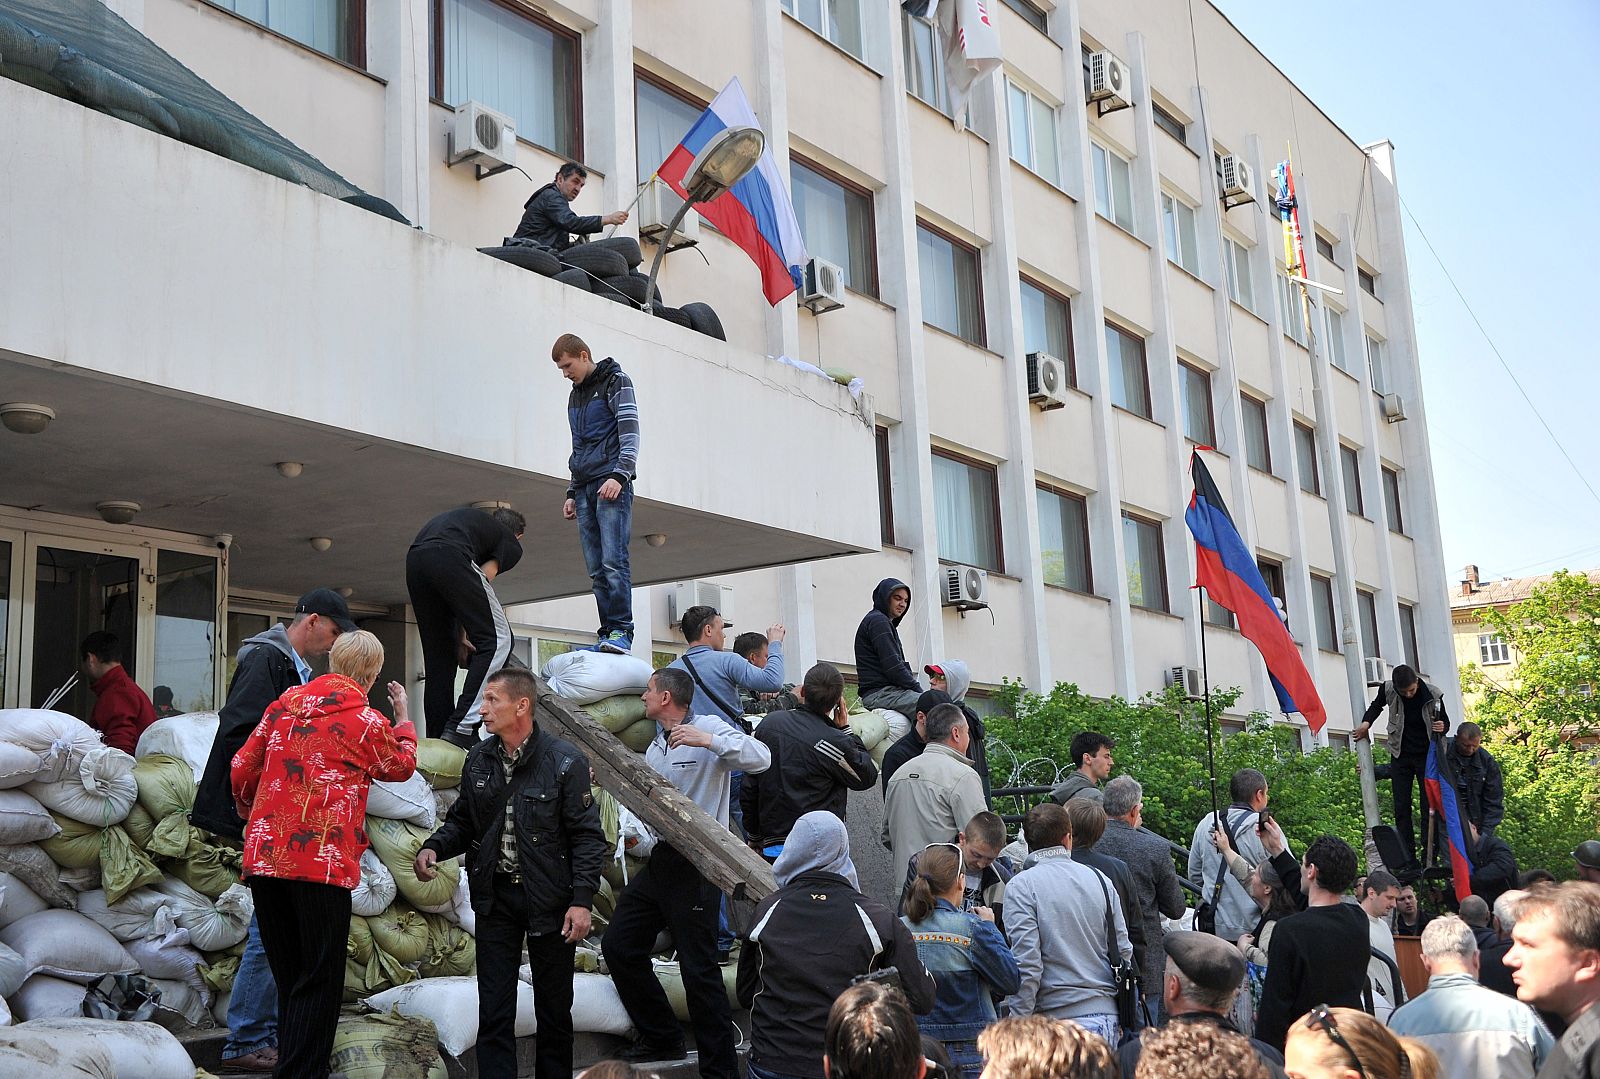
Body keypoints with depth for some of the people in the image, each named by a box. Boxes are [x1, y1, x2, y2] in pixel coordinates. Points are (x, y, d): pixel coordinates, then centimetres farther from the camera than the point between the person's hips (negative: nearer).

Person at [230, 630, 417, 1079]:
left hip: (264, 857, 6)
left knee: (288, 975, 16)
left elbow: (243, 766, 15)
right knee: (320, 980, 3)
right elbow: (402, 765, 17)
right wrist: (403, 717, 33)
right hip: (323, 861, -6)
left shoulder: (288, 701, 11)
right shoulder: (368, 721, -4)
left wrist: (248, 810, 34)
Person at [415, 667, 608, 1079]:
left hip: (550, 901, -3)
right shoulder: (478, 760, 3)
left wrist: (582, 899, -17)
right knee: (494, 1013, 4)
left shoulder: (565, 761, -11)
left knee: (553, 1009, 10)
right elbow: (462, 821, 13)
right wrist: (433, 847, -8)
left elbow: (587, 835, -10)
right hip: (495, 898, 3)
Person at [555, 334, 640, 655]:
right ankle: (607, 634, 1)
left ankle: (621, 631, -18)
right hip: (585, 489, 8)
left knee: (613, 560, -17)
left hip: (612, 485, -8)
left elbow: (630, 433, -9)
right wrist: (572, 493, 20)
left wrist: (619, 476, -21)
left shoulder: (616, 381, 2)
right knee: (596, 568, 1)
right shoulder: (575, 396, 25)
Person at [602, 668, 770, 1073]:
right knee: (618, 945, 12)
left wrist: (708, 741, -30)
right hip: (661, 858, 10)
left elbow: (761, 758, -23)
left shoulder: (709, 727, -10)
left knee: (698, 967, -7)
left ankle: (720, 1067, 4)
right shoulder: (656, 745, 17)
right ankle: (662, 1039, 26)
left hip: (696, 863, -9)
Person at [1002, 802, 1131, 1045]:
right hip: (1106, 1019, 5)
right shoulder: (1099, 879, 10)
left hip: (1057, 1019, -5)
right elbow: (1123, 951, 14)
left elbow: (1026, 962, -12)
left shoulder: (1021, 886, -6)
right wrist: (1121, 1019, 24)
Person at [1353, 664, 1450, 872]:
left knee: (1428, 806, -3)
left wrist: (1442, 727, -24)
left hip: (1426, 756, -2)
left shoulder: (1432, 694, -17)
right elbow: (1377, 705, 11)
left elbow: (1444, 720, -1)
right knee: (1401, 808, -1)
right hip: (1401, 756, 2)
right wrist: (1366, 723, -5)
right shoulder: (1388, 690, -13)